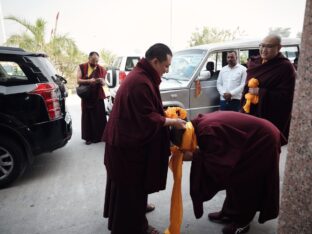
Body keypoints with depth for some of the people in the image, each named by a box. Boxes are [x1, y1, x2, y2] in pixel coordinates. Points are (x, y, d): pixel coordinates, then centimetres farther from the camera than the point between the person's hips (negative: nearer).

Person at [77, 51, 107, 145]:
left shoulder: (101, 69, 7)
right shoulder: (82, 67, 3)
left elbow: (103, 83, 10)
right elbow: (78, 80, -5)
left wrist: (101, 81, -14)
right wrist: (89, 81, -22)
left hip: (98, 96, 1)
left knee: (99, 117, 0)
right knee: (87, 117, 1)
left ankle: (99, 136, 12)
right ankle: (88, 137, 9)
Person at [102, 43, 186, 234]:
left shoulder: (141, 76, 7)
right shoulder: (141, 82, -27)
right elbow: (148, 118, -25)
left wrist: (165, 115, 9)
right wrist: (172, 122, -13)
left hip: (127, 139, 11)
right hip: (129, 143, -11)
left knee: (129, 184, 26)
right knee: (131, 186, 7)